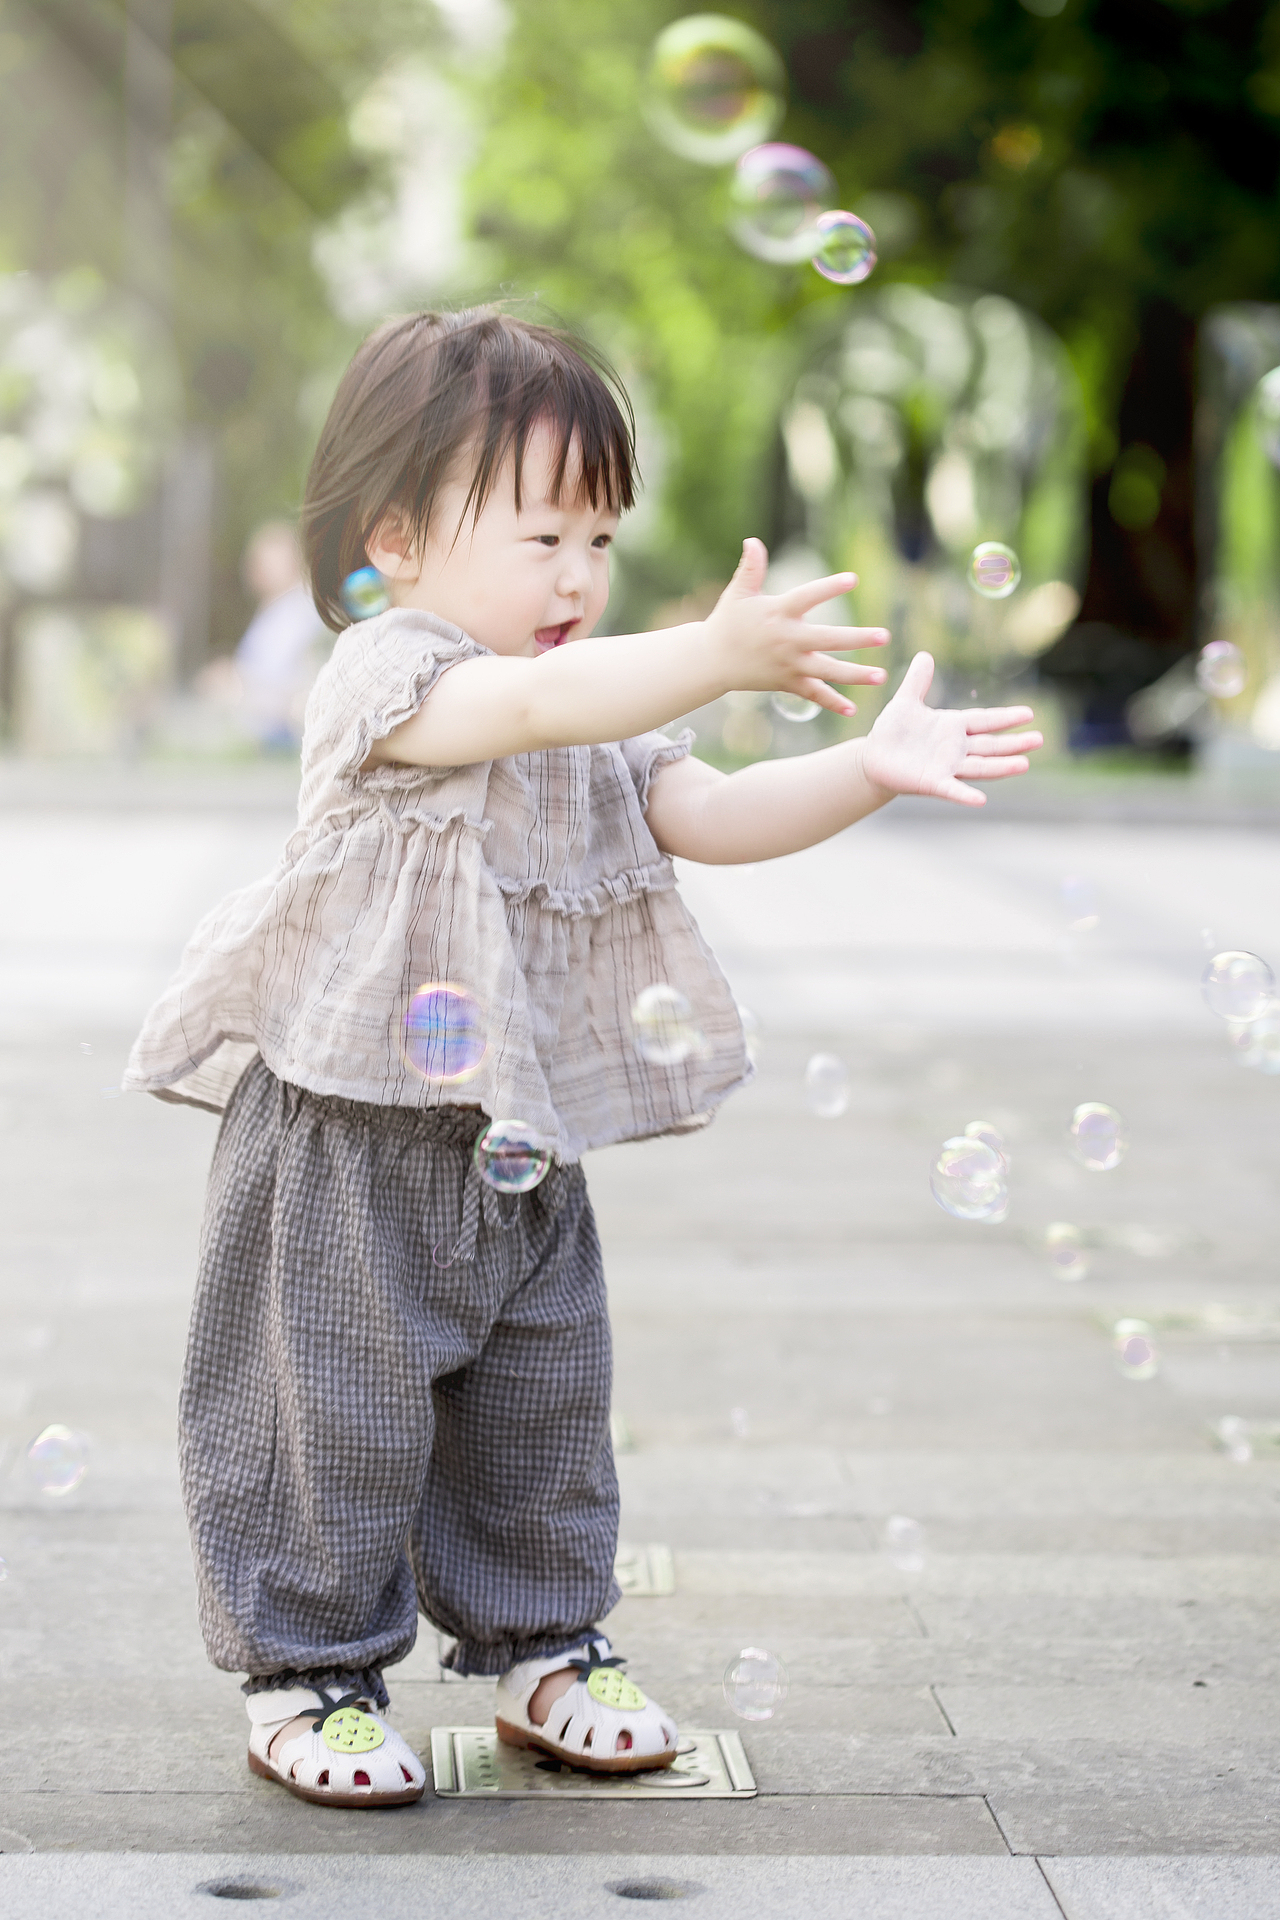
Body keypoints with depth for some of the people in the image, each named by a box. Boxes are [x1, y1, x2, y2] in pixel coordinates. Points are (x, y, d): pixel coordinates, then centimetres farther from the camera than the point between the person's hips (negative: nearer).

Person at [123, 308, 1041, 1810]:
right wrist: (716, 655, -46)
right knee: (337, 1409, 0)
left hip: (522, 1142, 7)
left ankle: (539, 1646, 30)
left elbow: (710, 812, 1)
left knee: (541, 1405, 15)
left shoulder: (603, 730, 10)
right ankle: (307, 1670, 16)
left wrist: (866, 770, -15)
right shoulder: (384, 676, -15)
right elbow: (532, 705, -34)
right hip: (349, 1134, -7)